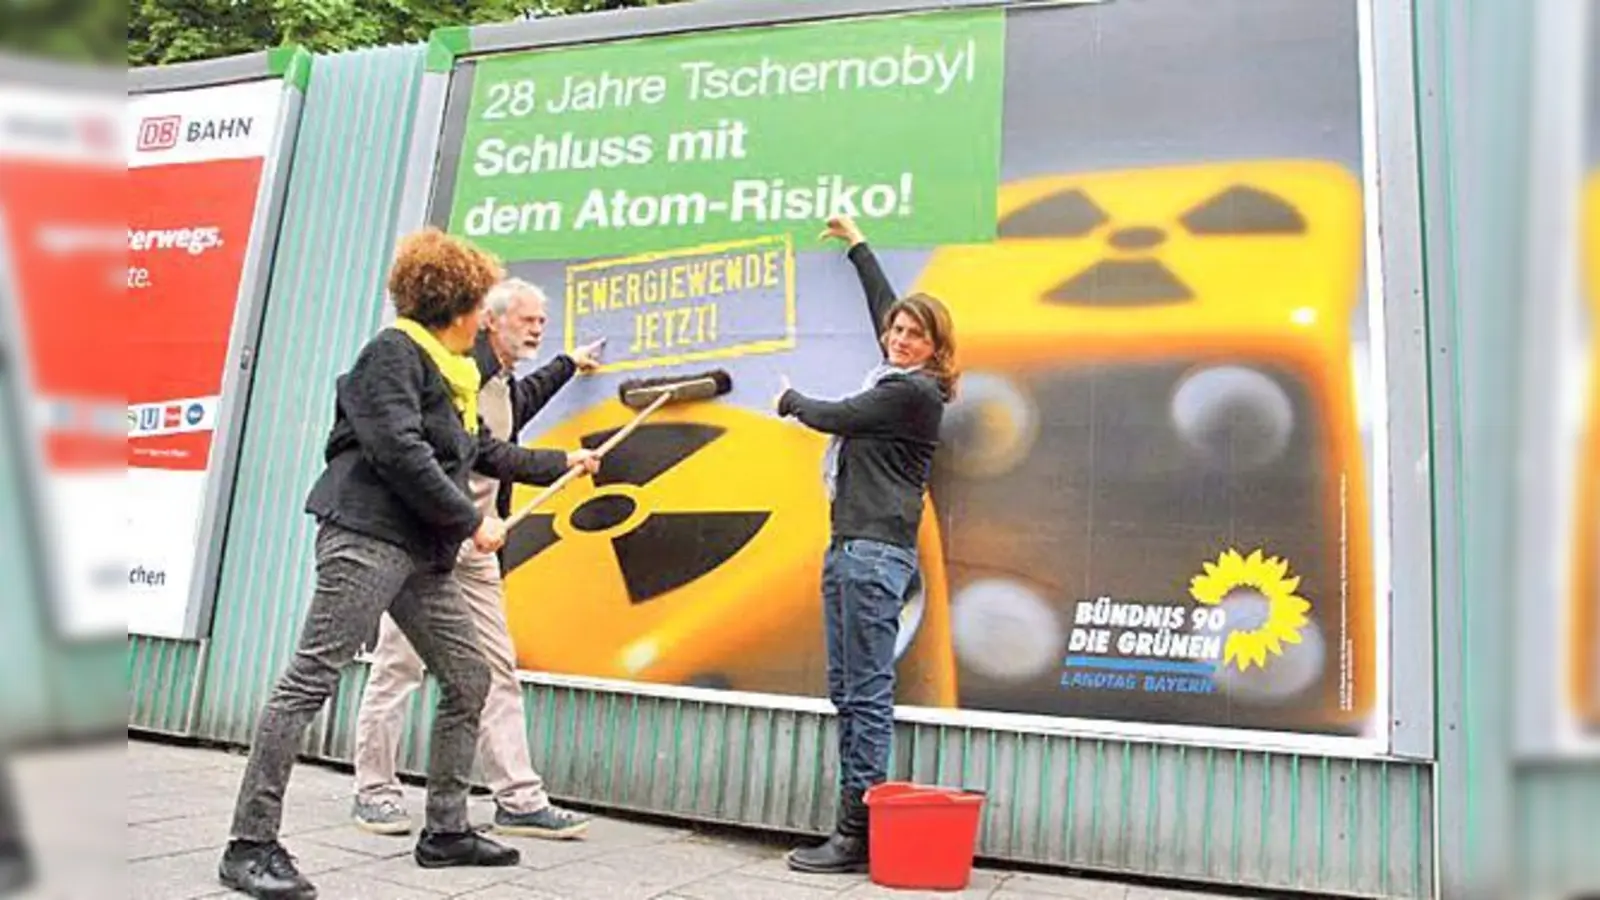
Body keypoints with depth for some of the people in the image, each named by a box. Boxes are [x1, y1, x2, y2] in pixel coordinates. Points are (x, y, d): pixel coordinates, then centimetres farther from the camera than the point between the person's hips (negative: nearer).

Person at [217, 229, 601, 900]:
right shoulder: (394, 352, -7)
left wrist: (561, 462, 42)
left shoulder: (450, 370, 21)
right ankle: (250, 846, -3)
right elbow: (400, 452, -19)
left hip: (422, 554, 10)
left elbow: (485, 451, 33)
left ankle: (446, 832, 19)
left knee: (468, 679, 10)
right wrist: (472, 520, -14)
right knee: (311, 680, -10)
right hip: (367, 537, -10)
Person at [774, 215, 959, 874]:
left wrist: (791, 400, 17)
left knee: (867, 695, -8)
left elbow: (834, 416, -4)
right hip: (847, 548, 10)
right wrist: (856, 245, 45)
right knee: (847, 693, 9)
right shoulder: (894, 377, 18)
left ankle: (858, 834, -4)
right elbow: (882, 304, 34)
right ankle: (853, 826, 14)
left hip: (876, 552, -10)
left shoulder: (916, 392, -7)